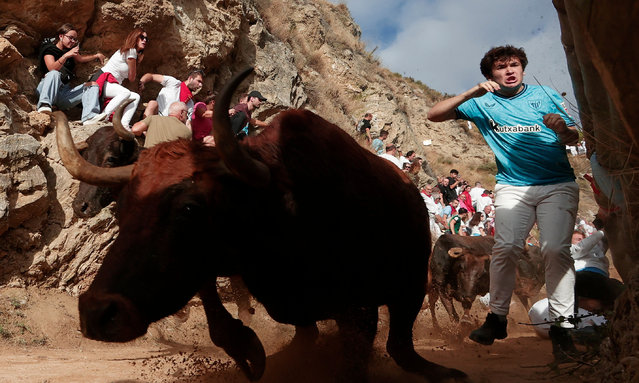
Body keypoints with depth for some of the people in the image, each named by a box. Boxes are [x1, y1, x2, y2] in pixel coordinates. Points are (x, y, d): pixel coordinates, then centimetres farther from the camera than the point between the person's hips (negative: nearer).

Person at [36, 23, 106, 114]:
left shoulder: (70, 50, 15)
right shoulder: (49, 49, -4)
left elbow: (79, 59, 38)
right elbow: (52, 68, -23)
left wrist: (96, 56, 28)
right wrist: (65, 56, -34)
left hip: (64, 93, 6)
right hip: (46, 90, -6)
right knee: (54, 74, -36)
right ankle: (44, 103, -49)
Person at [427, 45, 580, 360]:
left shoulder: (545, 95, 12)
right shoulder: (484, 102, 10)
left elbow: (573, 137, 12)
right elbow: (434, 114, 3)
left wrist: (561, 128, -13)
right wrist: (472, 93, -10)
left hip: (558, 184, 0)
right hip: (513, 186, 0)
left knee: (556, 250, -16)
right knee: (506, 247, -18)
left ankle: (561, 326, -9)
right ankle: (497, 317, -4)